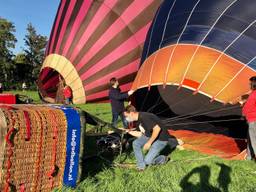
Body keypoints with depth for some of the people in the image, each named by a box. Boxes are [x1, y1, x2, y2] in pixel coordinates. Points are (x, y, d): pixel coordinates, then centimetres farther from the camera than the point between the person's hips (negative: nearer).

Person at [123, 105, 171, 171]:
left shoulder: (144, 117, -27)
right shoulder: (138, 120, 4)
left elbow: (157, 129, -33)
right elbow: (140, 134, 11)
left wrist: (149, 142, -25)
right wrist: (129, 131, 1)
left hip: (161, 138, -9)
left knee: (147, 161, -11)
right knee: (135, 143, -6)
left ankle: (163, 159, 18)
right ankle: (141, 166, 7)